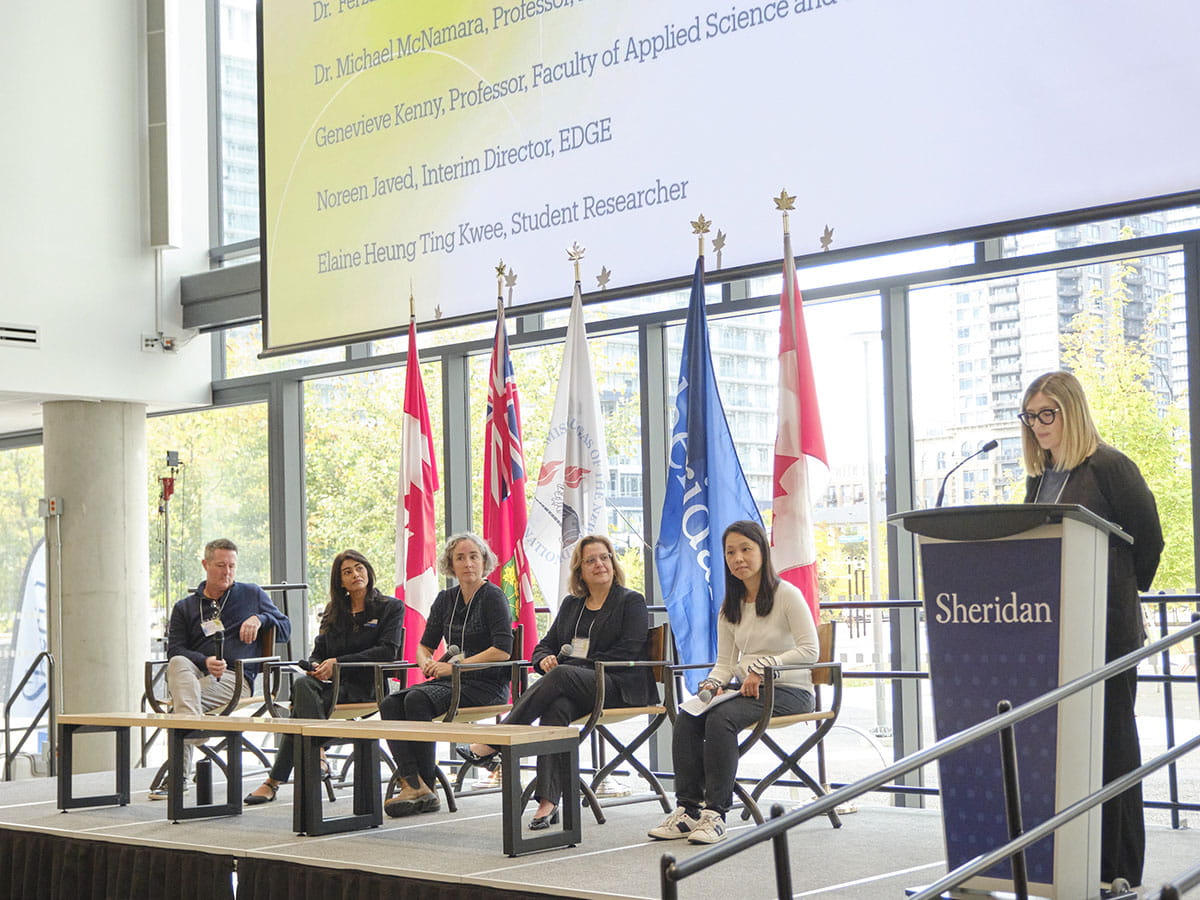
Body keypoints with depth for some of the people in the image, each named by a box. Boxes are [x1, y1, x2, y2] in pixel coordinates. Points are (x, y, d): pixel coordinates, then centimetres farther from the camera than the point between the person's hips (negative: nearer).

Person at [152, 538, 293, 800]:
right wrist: (204, 662, -14)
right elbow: (175, 650, 7)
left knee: (181, 698, -32)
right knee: (178, 664, -36)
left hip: (234, 680, -2)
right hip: (194, 672, 2)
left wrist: (260, 618, 0)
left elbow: (285, 629, 21)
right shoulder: (185, 608, 21)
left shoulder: (252, 595, 21)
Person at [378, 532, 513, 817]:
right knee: (390, 703, -19)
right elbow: (425, 645, 20)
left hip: (486, 684, -7)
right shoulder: (446, 599, 17)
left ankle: (425, 788, -25)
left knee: (417, 699, -30)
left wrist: (455, 666, -17)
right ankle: (412, 784, -33)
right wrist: (426, 662, -4)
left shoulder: (493, 597, -5)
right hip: (452, 681, 7)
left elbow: (503, 650, -16)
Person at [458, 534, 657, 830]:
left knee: (561, 677, -34)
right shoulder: (571, 605, 25)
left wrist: (573, 665, -14)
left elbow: (625, 653, -7)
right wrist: (545, 659, -4)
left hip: (620, 686, -4)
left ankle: (491, 744, -32)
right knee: (557, 707, -33)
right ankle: (548, 801, -44)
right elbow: (545, 645, 23)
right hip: (574, 691, 4)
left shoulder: (631, 602, 6)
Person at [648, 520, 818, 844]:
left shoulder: (787, 595, -5)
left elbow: (810, 650, -11)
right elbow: (725, 662, 12)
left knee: (720, 717, -32)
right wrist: (712, 683, -10)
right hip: (744, 687, 6)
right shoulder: (730, 607, 14)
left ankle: (716, 813, -29)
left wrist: (761, 667, -17)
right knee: (688, 717, -21)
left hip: (788, 691, -6)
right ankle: (688, 809, -21)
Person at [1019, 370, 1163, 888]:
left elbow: (1150, 539, -3)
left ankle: (1117, 870, 5)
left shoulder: (1109, 468, -6)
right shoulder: (1039, 479, 14)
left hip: (1105, 628, -7)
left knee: (1108, 742, -1)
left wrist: (1126, 592, 5)